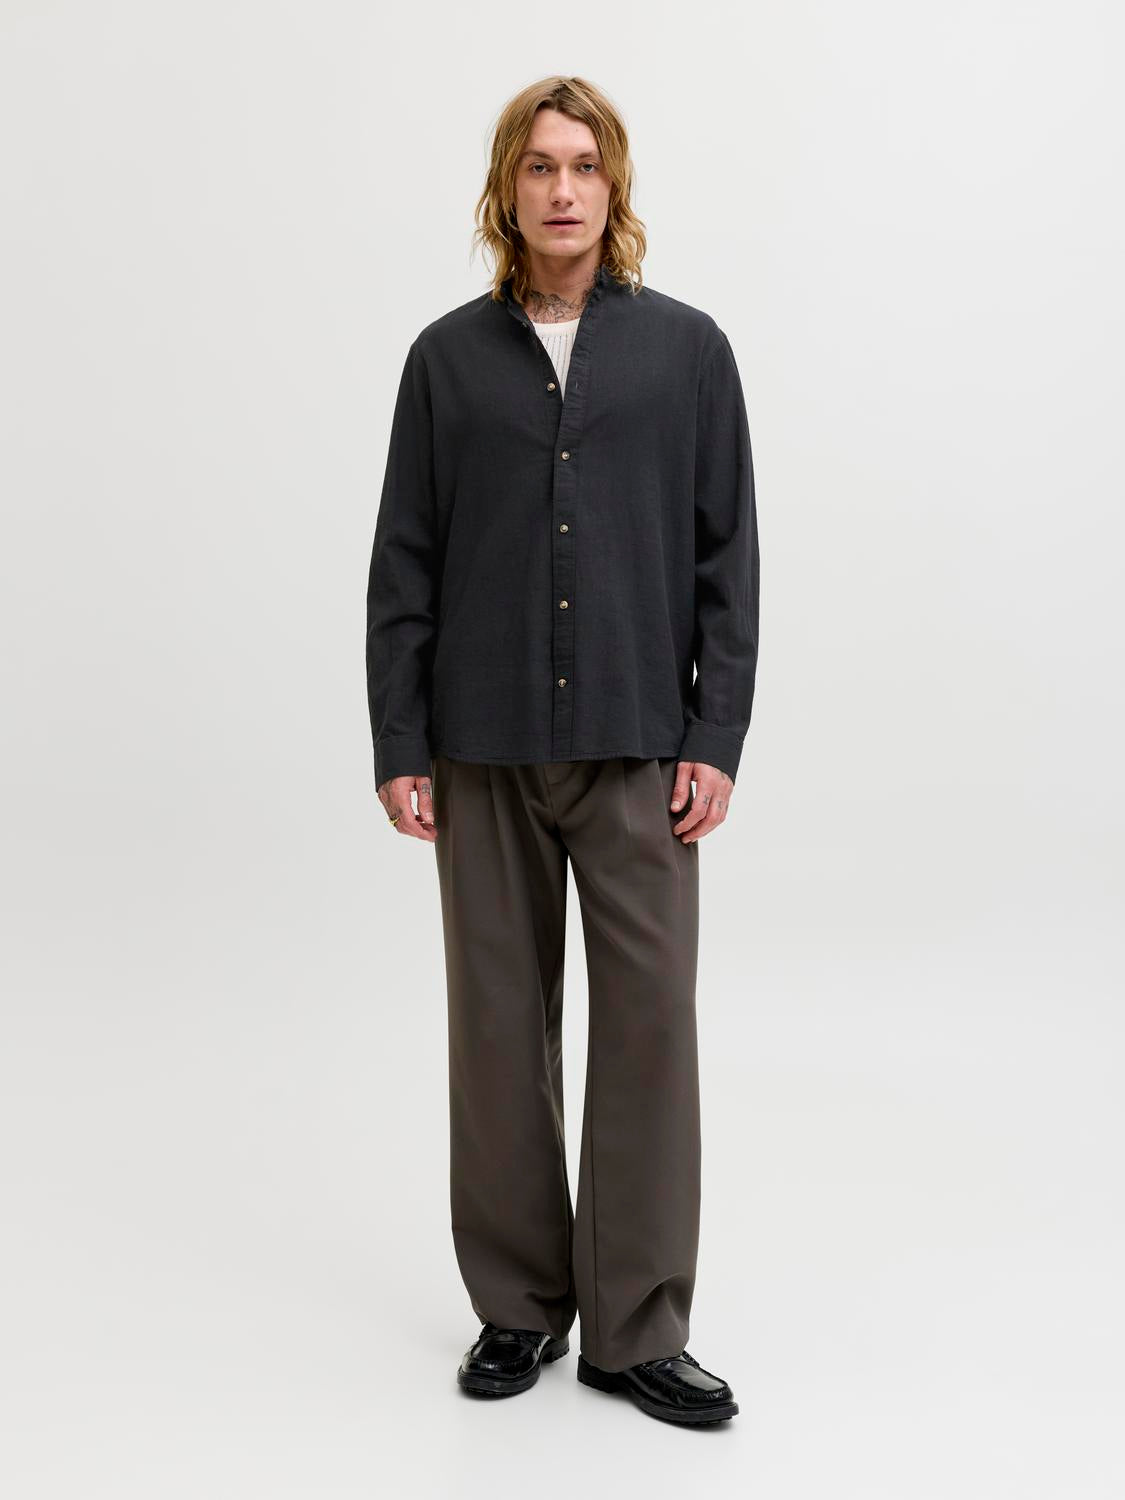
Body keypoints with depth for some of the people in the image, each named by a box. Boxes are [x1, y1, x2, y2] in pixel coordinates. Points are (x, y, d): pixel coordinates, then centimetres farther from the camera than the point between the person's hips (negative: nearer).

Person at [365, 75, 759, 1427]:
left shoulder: (686, 348, 4)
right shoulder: (449, 356, 6)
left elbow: (728, 553, 3)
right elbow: (404, 561, 5)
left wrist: (716, 739, -4)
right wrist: (399, 745, 0)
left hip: (636, 744, -1)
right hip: (485, 750, 1)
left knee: (647, 1022, 0)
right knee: (499, 1024, 8)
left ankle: (635, 1327, 13)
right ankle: (519, 1303, 23)